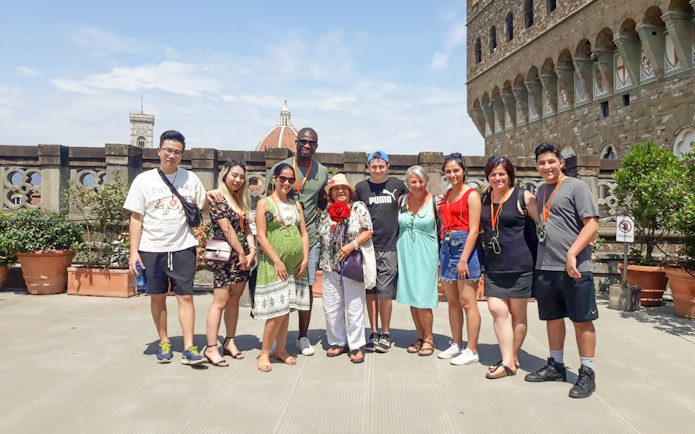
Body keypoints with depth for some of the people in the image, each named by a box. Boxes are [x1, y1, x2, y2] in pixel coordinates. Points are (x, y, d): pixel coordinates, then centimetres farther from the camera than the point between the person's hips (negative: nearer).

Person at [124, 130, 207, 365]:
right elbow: (136, 218, 0)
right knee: (157, 297, 9)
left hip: (183, 247, 0)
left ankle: (188, 348, 3)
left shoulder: (190, 178, 3)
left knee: (185, 296, -1)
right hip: (152, 248, 0)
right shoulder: (144, 180, 1)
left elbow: (202, 207, 10)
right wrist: (133, 252, -5)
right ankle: (164, 342, 25)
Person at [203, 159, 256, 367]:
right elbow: (226, 229, -13)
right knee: (220, 301, -6)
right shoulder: (218, 199, -8)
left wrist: (251, 250, -2)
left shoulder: (241, 200, 15)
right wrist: (241, 253, -11)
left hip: (242, 257, 7)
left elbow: (246, 228, 11)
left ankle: (230, 342, 21)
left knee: (234, 300, 12)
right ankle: (211, 348, -1)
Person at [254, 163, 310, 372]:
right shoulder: (264, 203, -2)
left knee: (287, 309, 11)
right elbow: (261, 236, -9)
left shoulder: (296, 204, 14)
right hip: (274, 264, -5)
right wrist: (277, 261, -15)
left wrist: (305, 259, 0)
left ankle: (281, 350, 23)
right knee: (277, 310, -7)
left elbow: (304, 233, 11)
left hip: (295, 264, 5)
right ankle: (264, 353, 8)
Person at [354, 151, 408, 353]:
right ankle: (374, 332, 20)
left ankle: (385, 333, 16)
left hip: (389, 246, -1)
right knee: (370, 290, 8)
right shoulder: (361, 188, 5)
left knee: (385, 291, 0)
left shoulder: (398, 185, 5)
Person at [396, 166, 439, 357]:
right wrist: (398, 248, 10)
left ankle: (428, 338, 15)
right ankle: (420, 337, 23)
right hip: (405, 253, 4)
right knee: (411, 298, 9)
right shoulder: (402, 200, 6)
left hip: (425, 254, -4)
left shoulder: (434, 201, -4)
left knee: (422, 299, -4)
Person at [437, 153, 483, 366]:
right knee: (452, 301, 12)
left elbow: (473, 230, -13)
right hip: (447, 247, 8)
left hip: (465, 247, -7)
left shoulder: (471, 194, -7)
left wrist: (464, 259, -17)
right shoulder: (447, 195, 15)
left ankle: (472, 351, 5)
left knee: (467, 301, -4)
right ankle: (456, 345, 23)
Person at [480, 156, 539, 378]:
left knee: (517, 312, 7)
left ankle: (512, 358, 21)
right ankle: (507, 361, 7)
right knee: (497, 309, -2)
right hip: (493, 266, 5)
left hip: (519, 264, -5)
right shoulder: (484, 199, 10)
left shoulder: (523, 197, -6)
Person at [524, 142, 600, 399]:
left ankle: (587, 373, 14)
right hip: (545, 267, 7)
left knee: (581, 320, 3)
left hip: (574, 268, -7)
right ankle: (555, 366, 28)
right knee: (553, 318, 15)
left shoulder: (576, 187, -5)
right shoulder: (541, 191, 15)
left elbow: (592, 225, -13)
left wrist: (572, 254, -21)